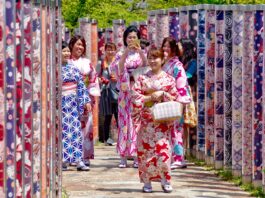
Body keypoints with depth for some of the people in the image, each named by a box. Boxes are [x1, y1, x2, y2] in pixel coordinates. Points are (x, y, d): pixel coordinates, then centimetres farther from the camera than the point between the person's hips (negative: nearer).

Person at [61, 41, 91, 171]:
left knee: (76, 130, 2)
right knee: (63, 130, -4)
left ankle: (78, 160, 3)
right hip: (61, 103, -4)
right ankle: (63, 160, 1)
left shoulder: (72, 68, 10)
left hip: (74, 103, 4)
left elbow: (81, 85, 10)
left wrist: (86, 101, 5)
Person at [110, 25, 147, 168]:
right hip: (125, 91, 0)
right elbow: (118, 69, -7)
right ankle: (124, 157, -1)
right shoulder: (121, 54, 9)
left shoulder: (142, 53, 10)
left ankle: (137, 156, -3)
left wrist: (140, 52, -19)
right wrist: (126, 53, -17)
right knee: (124, 121, -3)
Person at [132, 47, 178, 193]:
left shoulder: (169, 79, 6)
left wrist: (162, 94, -12)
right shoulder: (142, 78, 7)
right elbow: (135, 96, 0)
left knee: (163, 148, -9)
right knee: (146, 148, -1)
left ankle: (165, 180, -1)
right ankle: (147, 181, 4)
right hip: (146, 119, 1)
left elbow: (174, 97, 4)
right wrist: (150, 97, -11)